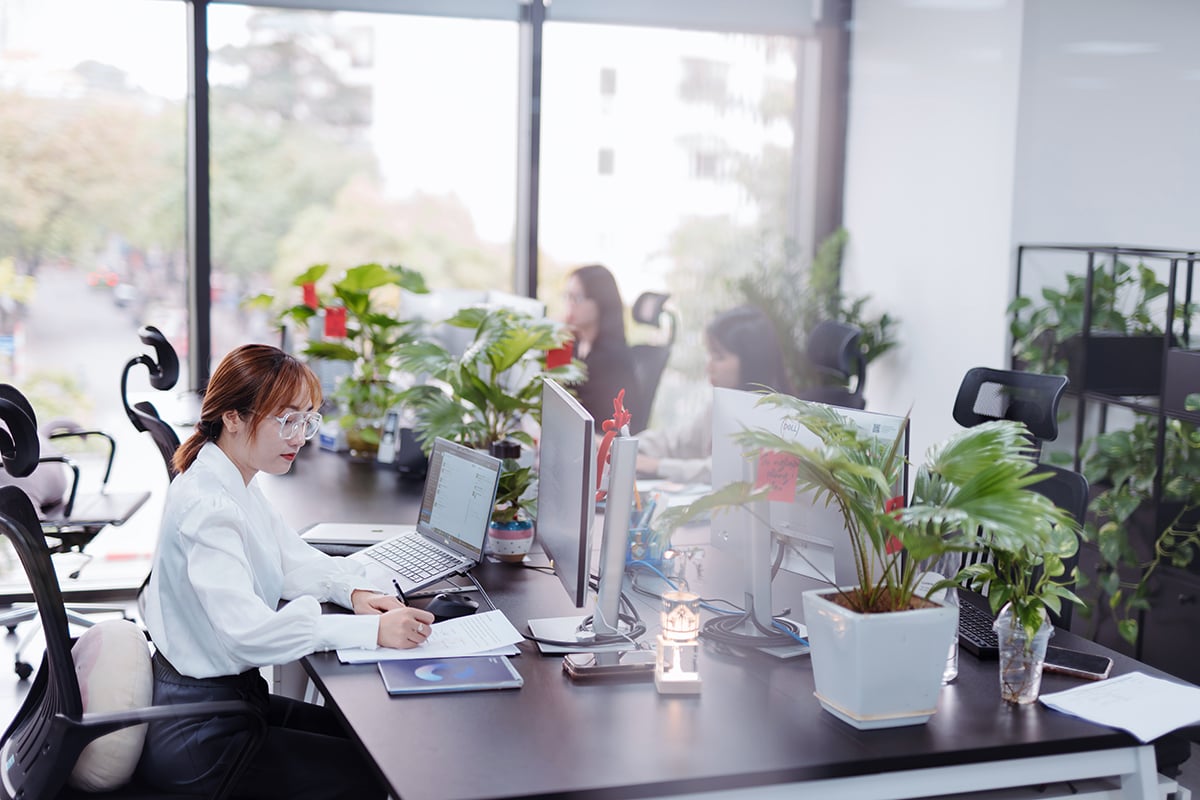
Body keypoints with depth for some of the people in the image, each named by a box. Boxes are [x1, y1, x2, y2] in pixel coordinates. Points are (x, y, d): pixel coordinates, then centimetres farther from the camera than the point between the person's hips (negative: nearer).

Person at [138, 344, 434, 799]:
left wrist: (353, 591, -7)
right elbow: (247, 629, -36)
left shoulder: (235, 485, 6)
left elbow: (292, 559, 13)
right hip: (196, 735, -10)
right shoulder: (206, 508, -26)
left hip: (230, 694, 10)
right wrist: (372, 631, -38)